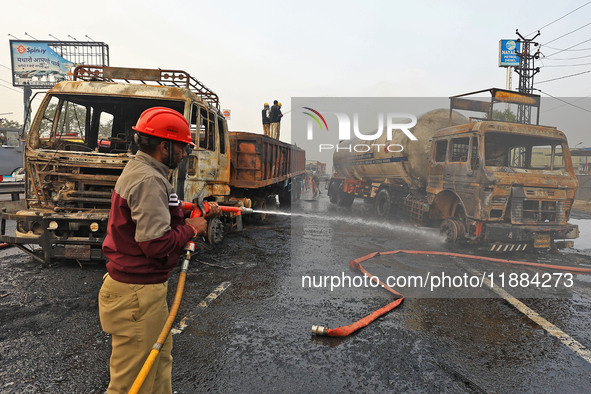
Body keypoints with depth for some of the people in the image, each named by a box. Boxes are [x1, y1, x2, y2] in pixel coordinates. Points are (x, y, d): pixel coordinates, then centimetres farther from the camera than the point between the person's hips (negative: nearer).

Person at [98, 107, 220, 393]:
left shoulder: (137, 170, 12)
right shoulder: (149, 180, -22)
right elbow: (157, 243, -27)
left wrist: (199, 216, 7)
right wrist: (191, 229, -12)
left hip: (147, 287, 11)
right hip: (137, 294, -11)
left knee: (160, 358, 25)